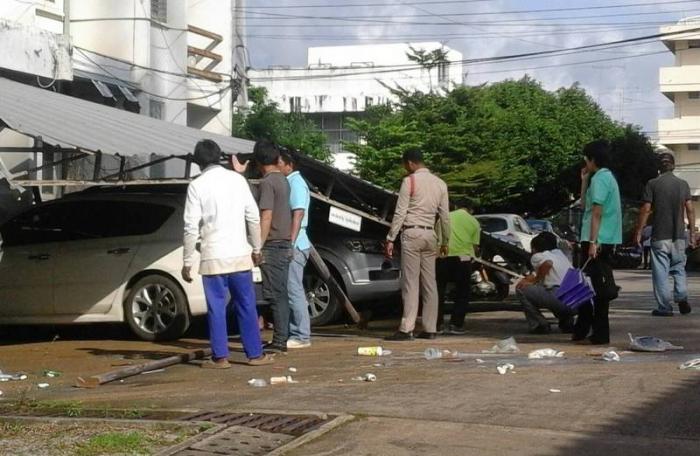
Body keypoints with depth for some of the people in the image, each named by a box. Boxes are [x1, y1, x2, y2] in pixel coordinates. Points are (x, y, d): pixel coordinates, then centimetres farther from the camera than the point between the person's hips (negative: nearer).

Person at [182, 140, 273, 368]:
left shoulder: (197, 186, -6)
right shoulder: (237, 179, 3)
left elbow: (191, 227, -8)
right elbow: (253, 217, 4)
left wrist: (187, 261, -2)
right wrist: (256, 248, 14)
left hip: (213, 258, -2)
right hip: (240, 255, 3)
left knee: (217, 309, 4)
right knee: (246, 306, 9)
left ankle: (220, 357, 5)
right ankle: (255, 354, 13)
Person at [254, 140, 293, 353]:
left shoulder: (267, 182, -14)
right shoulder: (283, 180, 13)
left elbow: (266, 217, -19)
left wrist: (258, 247, -18)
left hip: (272, 245, -9)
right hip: (284, 244, 9)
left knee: (275, 294, -7)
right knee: (281, 294, 10)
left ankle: (279, 341, -7)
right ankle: (281, 339, 13)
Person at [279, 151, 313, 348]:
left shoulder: (296, 183, -10)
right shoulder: (287, 182, 19)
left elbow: (298, 214, -19)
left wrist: (290, 243, -23)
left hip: (294, 246, -10)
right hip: (288, 245, 10)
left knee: (294, 290, -8)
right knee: (289, 290, 11)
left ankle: (302, 336, -6)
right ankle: (293, 333, 16)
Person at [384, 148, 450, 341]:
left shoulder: (410, 181, -7)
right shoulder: (440, 183, 11)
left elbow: (400, 213, -10)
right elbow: (445, 216, 11)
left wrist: (390, 239, -7)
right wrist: (445, 241, 19)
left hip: (411, 233, -6)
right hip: (430, 235, 6)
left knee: (410, 283, -9)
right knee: (429, 283, 7)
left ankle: (407, 329, -12)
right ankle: (430, 329, 8)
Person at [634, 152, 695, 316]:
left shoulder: (653, 184, -3)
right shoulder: (683, 184, 5)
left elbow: (646, 210, -6)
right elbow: (690, 210, 3)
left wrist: (638, 231, 0)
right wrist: (692, 233, 9)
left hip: (659, 236, -3)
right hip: (679, 235, 3)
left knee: (661, 272, 2)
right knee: (679, 268, 16)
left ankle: (665, 307, 1)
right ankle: (681, 297, -3)